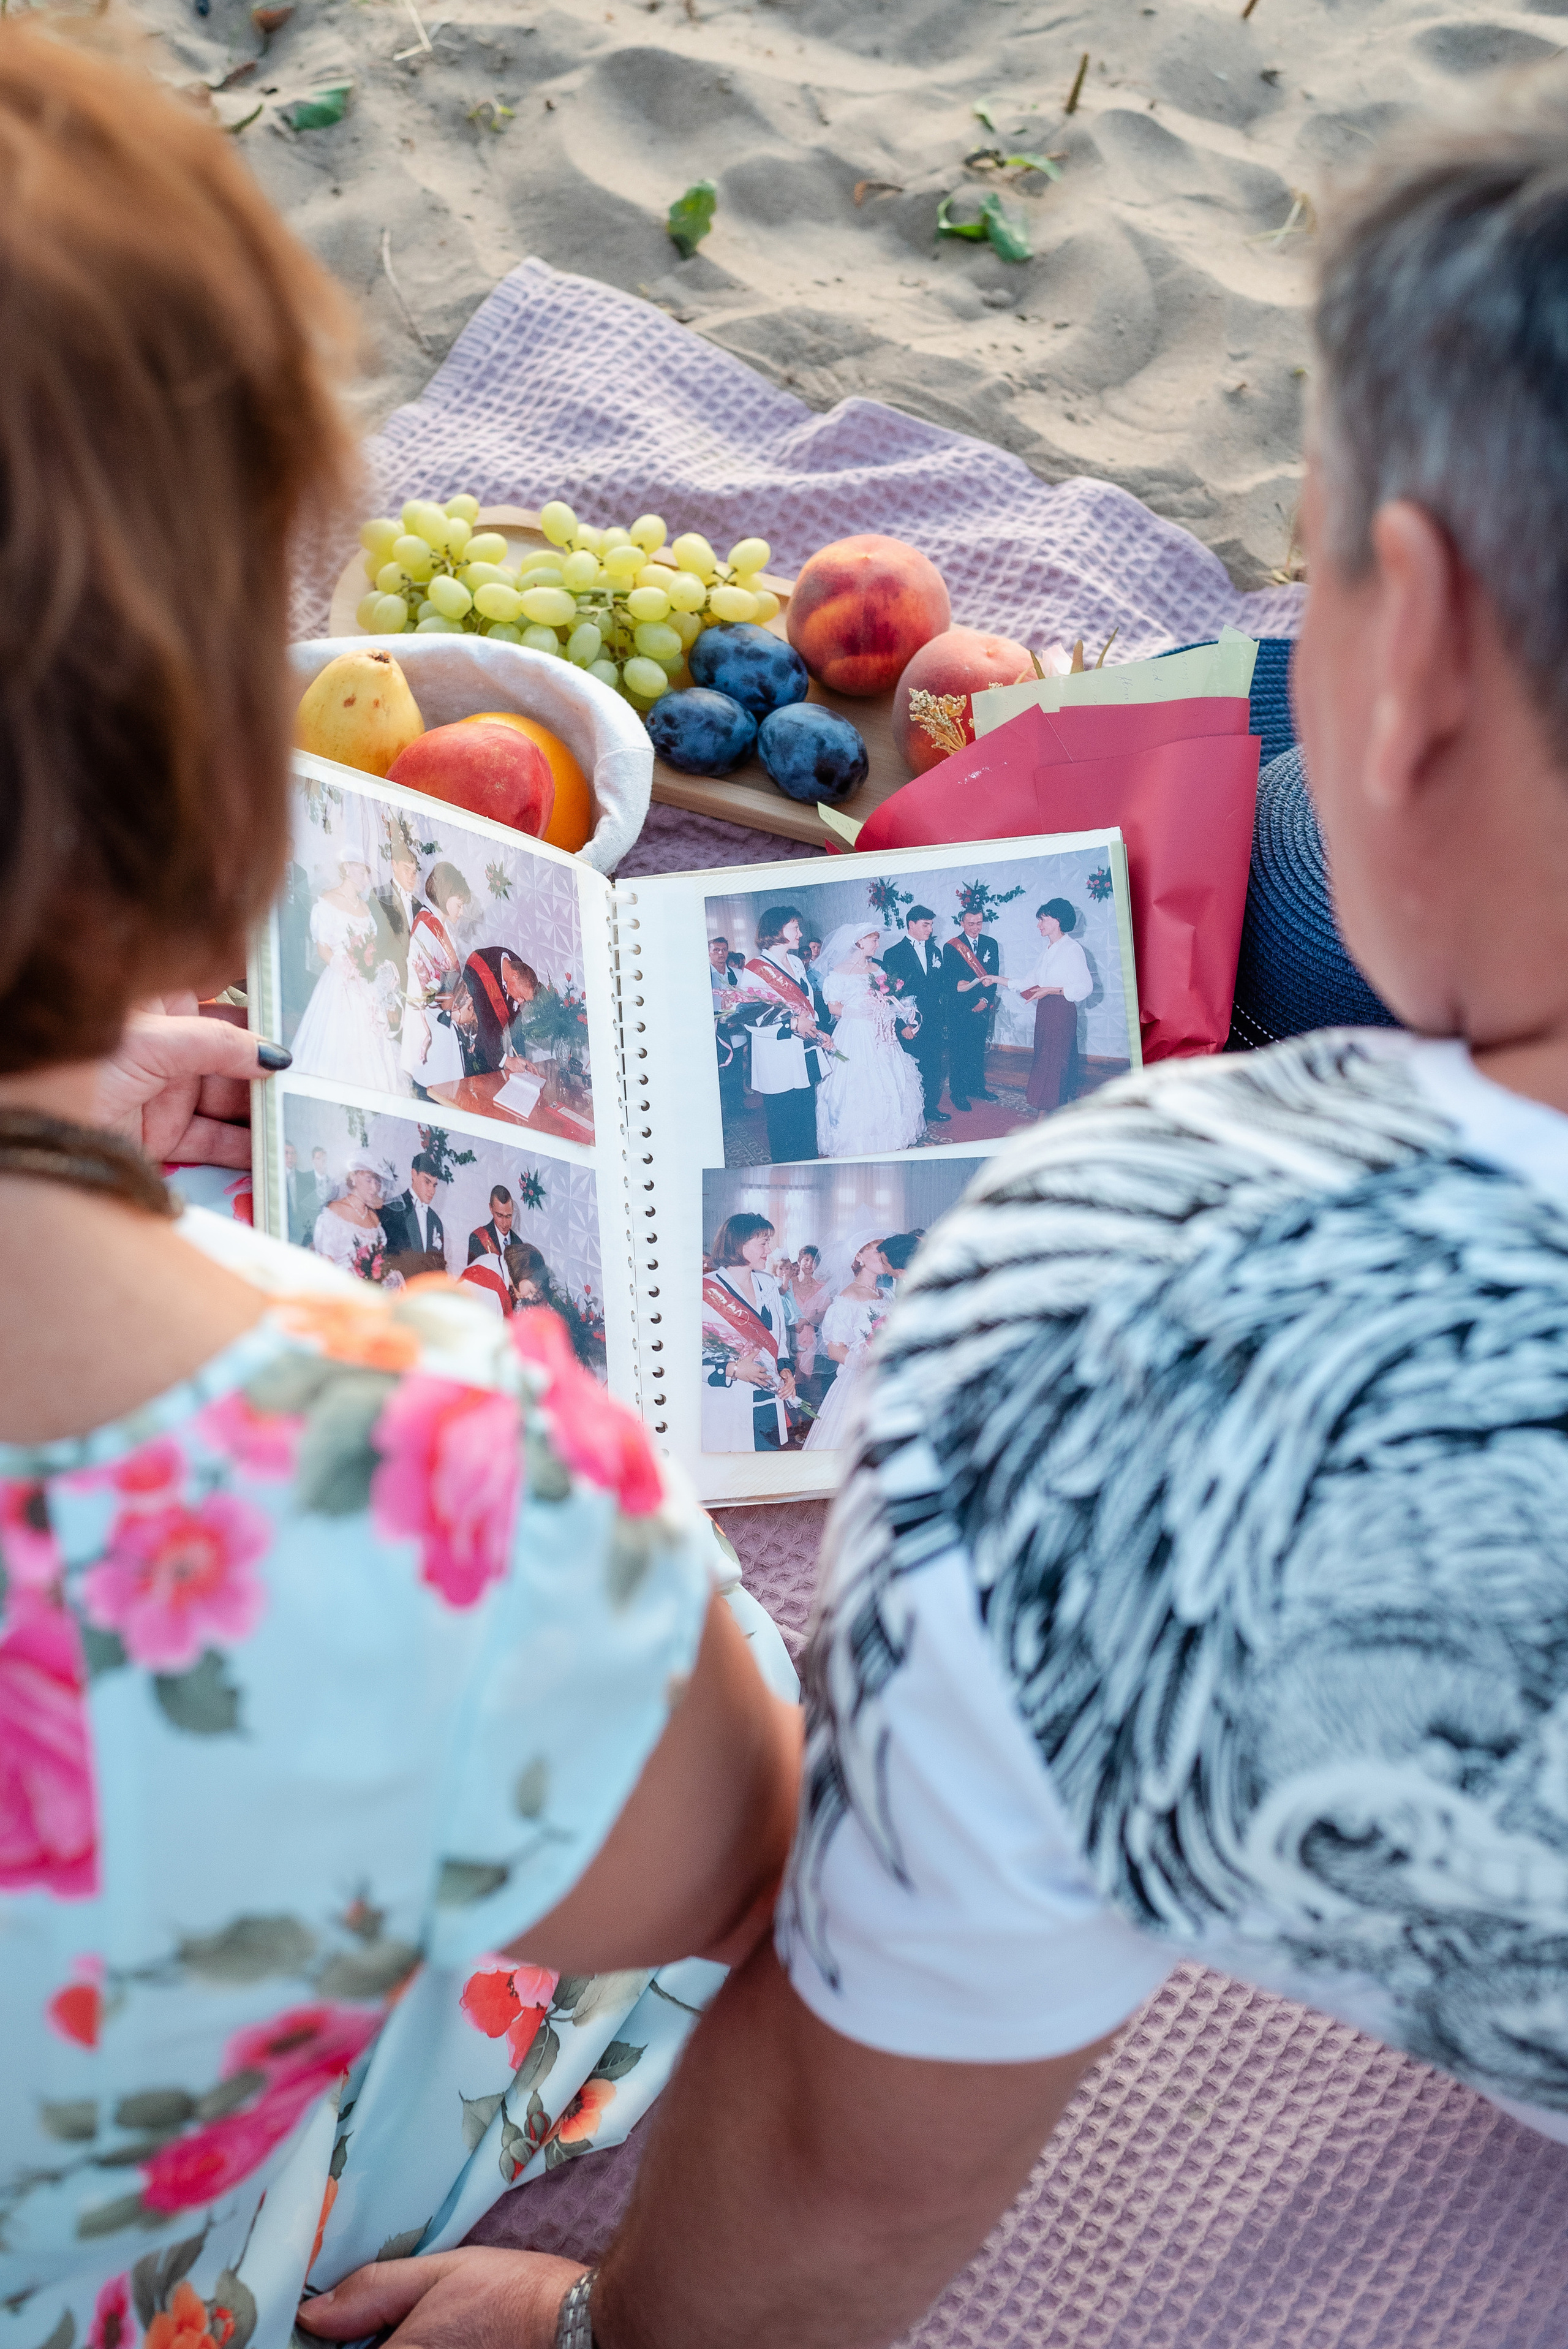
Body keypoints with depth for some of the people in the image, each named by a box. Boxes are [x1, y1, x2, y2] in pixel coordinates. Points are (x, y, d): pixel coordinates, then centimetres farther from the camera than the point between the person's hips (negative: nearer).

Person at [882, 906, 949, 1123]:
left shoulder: (935, 951, 11)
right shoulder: (894, 954, -7)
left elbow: (941, 987, 14)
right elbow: (889, 993, -9)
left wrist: (943, 1019, 9)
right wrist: (901, 1024, -16)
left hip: (934, 1023, 5)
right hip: (910, 1024, -5)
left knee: (934, 1067, 10)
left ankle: (932, 1107, 23)